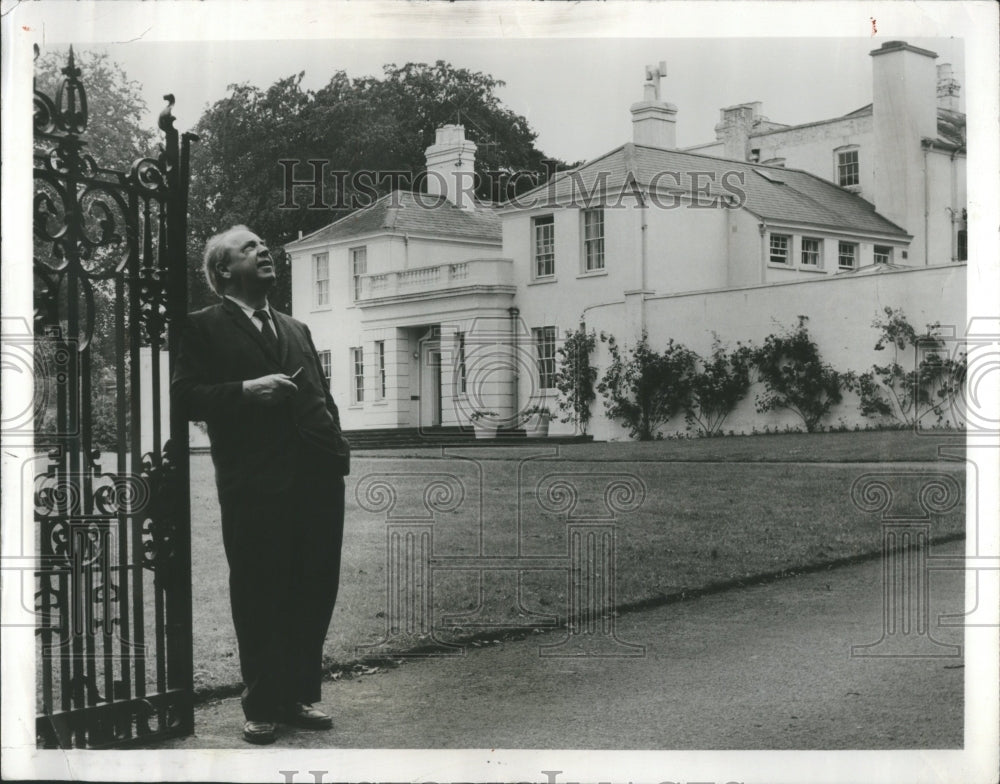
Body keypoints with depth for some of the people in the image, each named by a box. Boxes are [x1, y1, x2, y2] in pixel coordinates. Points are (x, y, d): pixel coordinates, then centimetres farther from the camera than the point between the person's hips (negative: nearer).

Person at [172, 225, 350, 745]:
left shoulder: (297, 329, 23)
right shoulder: (204, 329, 4)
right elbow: (186, 396, -6)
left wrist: (336, 446, 8)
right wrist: (246, 390, -19)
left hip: (317, 478, 6)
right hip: (255, 486, -5)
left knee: (315, 592, 9)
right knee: (259, 598, 3)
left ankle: (299, 696, 23)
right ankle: (261, 707, 16)